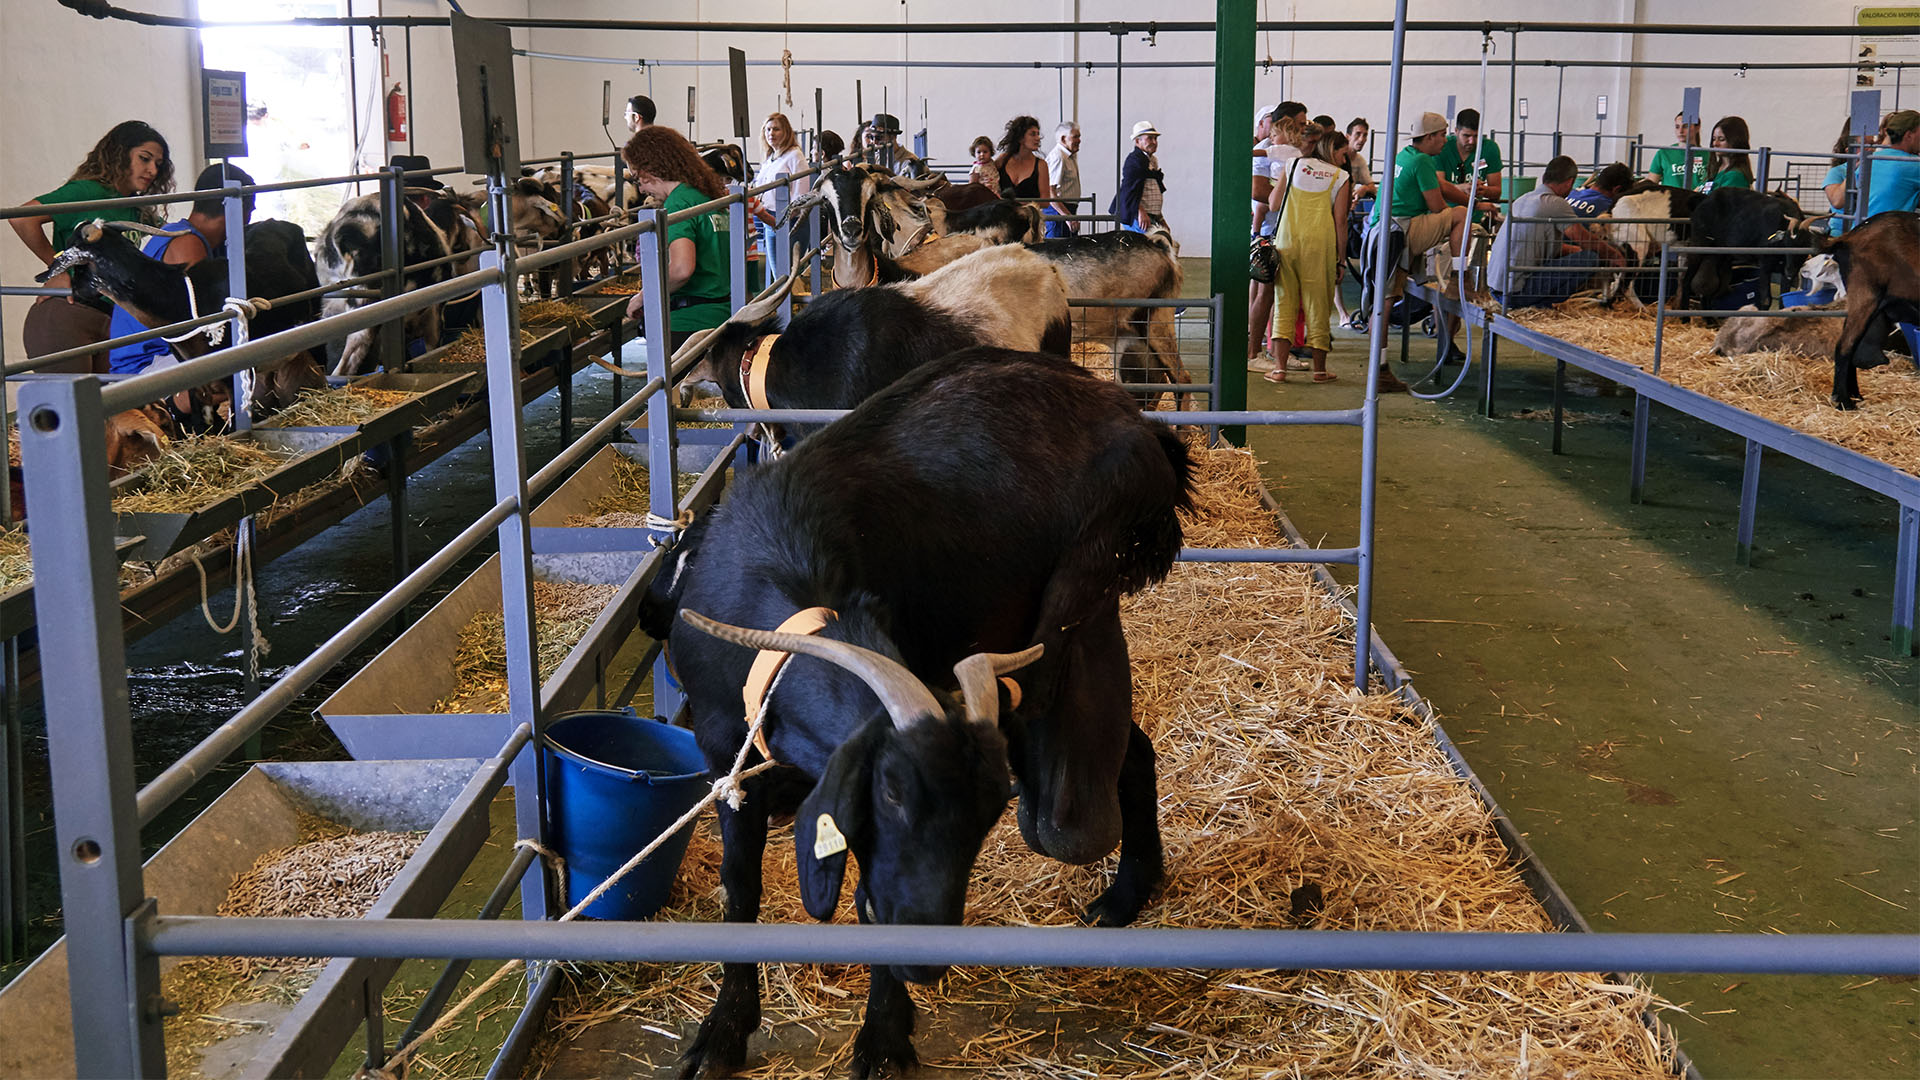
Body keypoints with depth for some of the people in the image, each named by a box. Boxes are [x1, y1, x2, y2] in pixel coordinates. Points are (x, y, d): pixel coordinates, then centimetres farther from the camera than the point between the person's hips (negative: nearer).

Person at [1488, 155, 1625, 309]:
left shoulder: (1523, 199, 17)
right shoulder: (1556, 204, -11)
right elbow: (1587, 241, -4)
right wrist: (1616, 255, 13)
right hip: (1517, 291, -9)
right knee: (1590, 259, -10)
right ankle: (1541, 303, -7)